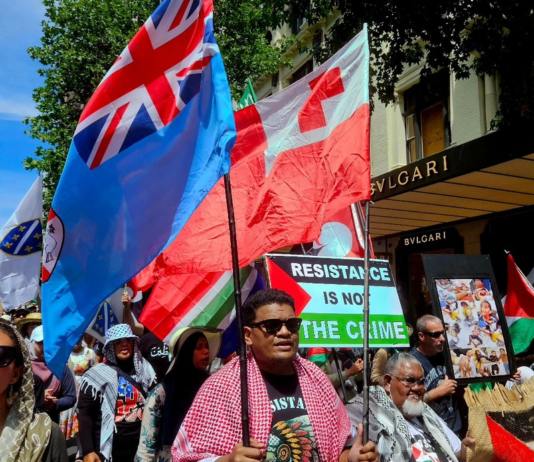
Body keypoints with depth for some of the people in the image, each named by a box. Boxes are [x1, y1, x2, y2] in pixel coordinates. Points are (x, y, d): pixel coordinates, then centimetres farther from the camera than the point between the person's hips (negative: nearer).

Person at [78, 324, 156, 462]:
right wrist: (88, 451, -13)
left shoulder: (146, 372, 5)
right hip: (106, 450, -3)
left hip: (140, 449, 3)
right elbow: (85, 414, -7)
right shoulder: (97, 374, -6)